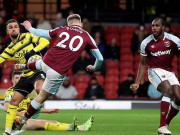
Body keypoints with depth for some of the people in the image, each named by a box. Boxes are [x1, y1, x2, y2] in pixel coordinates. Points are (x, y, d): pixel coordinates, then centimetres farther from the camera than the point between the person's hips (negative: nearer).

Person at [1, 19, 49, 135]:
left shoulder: (27, 37, 0)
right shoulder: (10, 49, 14)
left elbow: (45, 42, -6)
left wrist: (33, 51, -18)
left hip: (38, 71, -6)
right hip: (26, 76, 6)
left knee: (39, 89, -38)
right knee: (14, 100, -1)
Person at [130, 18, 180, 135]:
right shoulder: (146, 43, -3)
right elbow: (143, 64, 7)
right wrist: (137, 83, 3)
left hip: (169, 72, 3)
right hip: (155, 71, -3)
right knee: (168, 90, -30)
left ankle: (166, 125, 12)